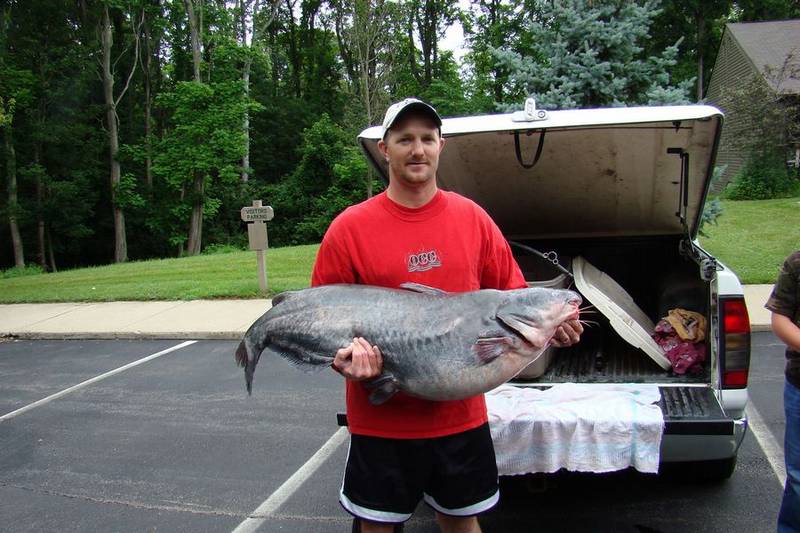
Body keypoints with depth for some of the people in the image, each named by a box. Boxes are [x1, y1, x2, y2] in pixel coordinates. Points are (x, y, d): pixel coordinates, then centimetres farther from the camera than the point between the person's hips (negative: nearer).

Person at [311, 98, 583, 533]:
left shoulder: (472, 218, 2)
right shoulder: (349, 228, -6)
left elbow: (509, 296, 7)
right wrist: (344, 358, -22)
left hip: (461, 413, 3)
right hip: (382, 419, -2)